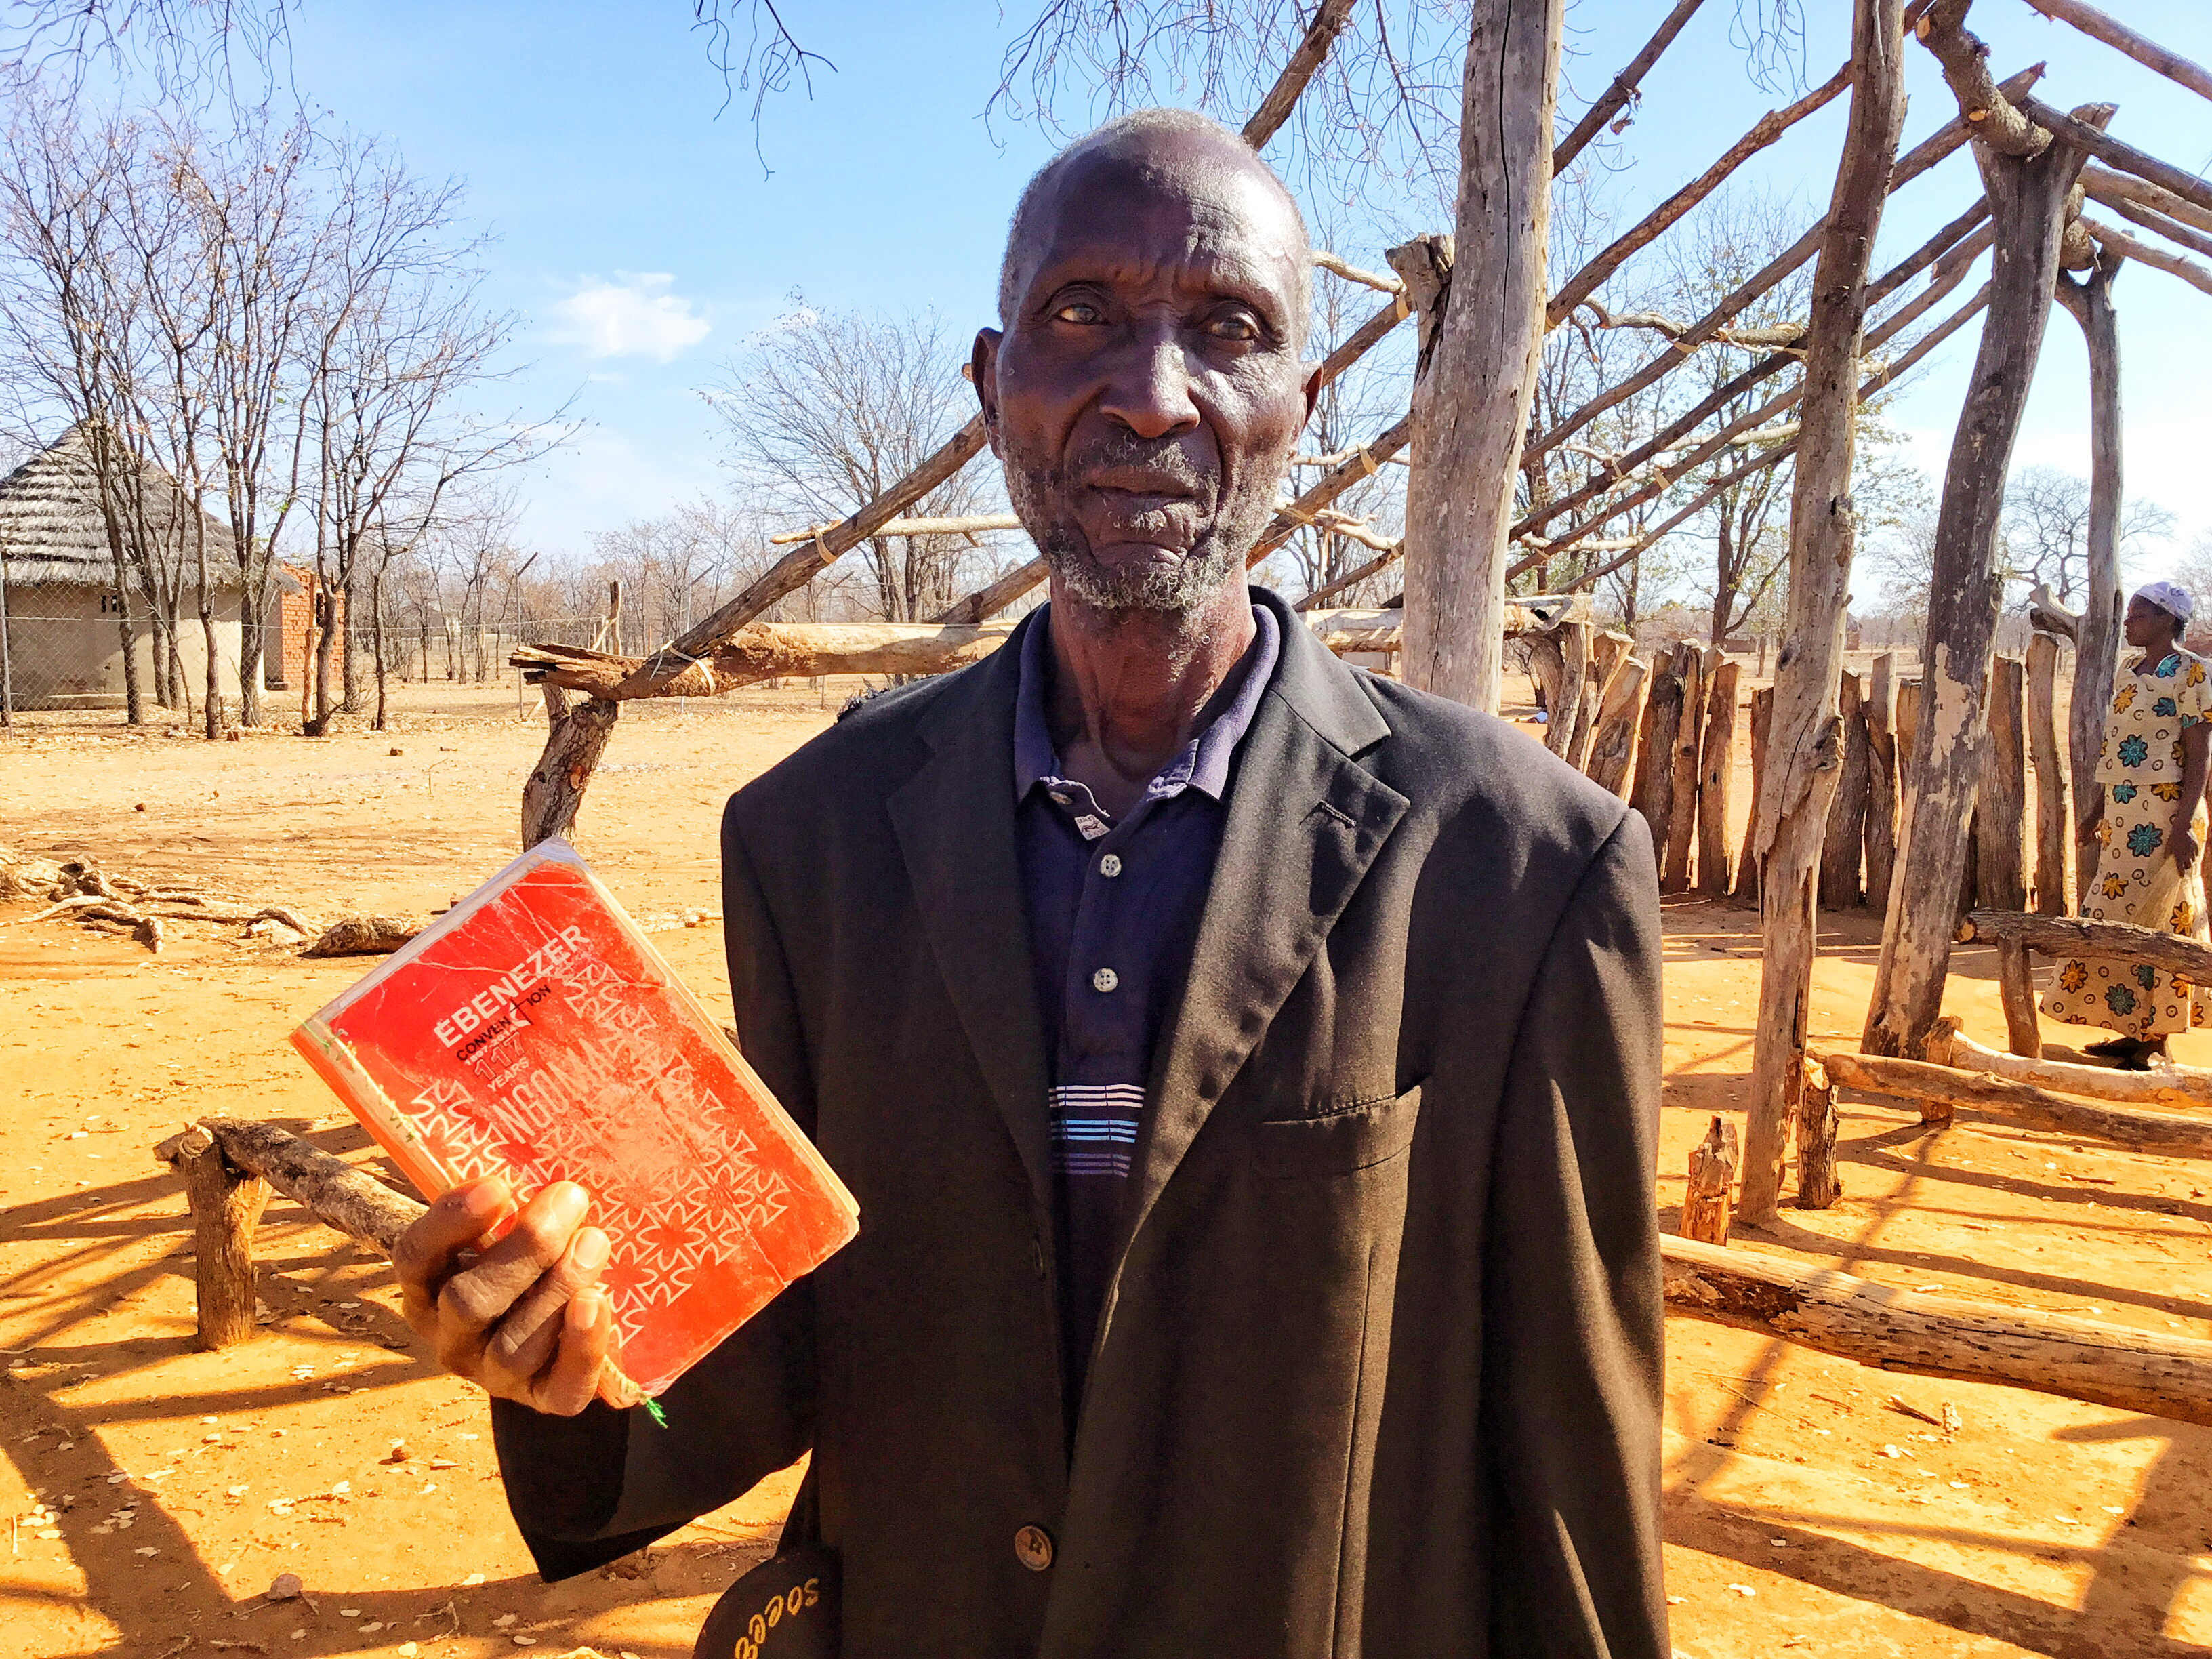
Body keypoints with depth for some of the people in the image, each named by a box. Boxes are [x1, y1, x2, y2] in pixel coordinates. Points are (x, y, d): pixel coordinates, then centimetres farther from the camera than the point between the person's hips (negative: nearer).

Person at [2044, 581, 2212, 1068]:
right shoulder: (2129, 672, 15)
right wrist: (2097, 813, 19)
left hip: (2164, 812, -8)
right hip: (2124, 814, 8)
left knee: (2156, 921, -5)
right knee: (2121, 920, 9)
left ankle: (2156, 1037, 2)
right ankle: (2136, 1029, 17)